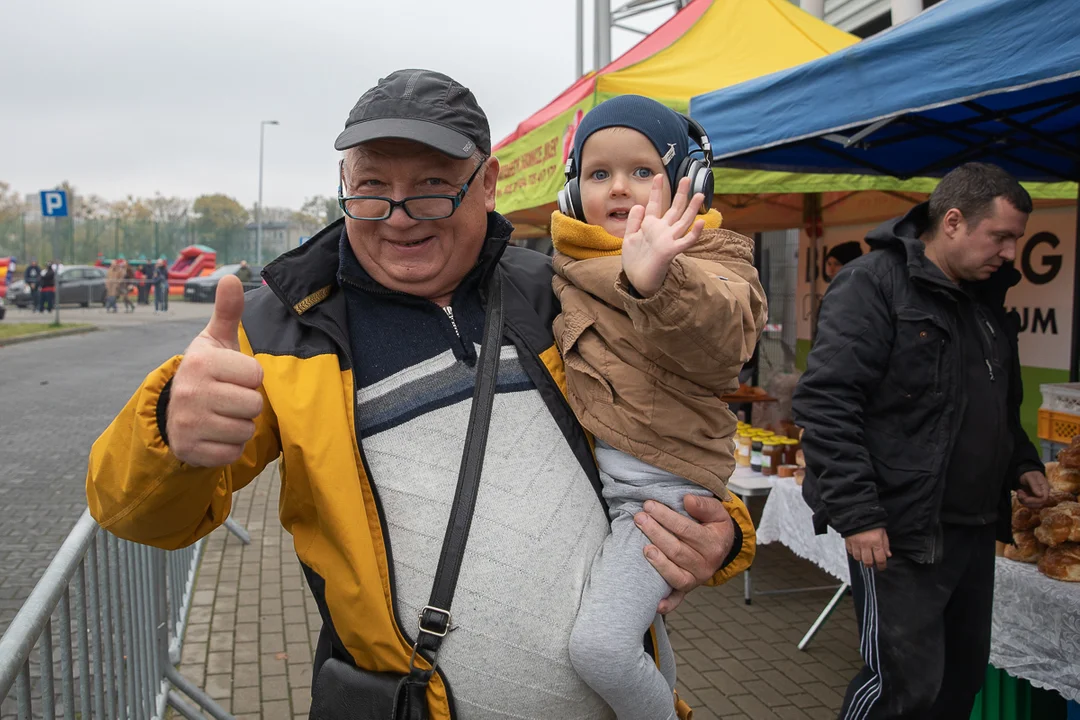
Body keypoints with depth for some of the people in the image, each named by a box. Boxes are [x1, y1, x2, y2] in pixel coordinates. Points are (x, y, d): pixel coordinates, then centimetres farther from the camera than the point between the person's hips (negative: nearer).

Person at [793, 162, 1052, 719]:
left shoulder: (986, 297, 14)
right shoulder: (873, 283, -12)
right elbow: (825, 402, -20)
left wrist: (1023, 463, 12)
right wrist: (856, 515, -23)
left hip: (975, 528, 9)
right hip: (900, 532, -8)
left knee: (963, 674, 16)